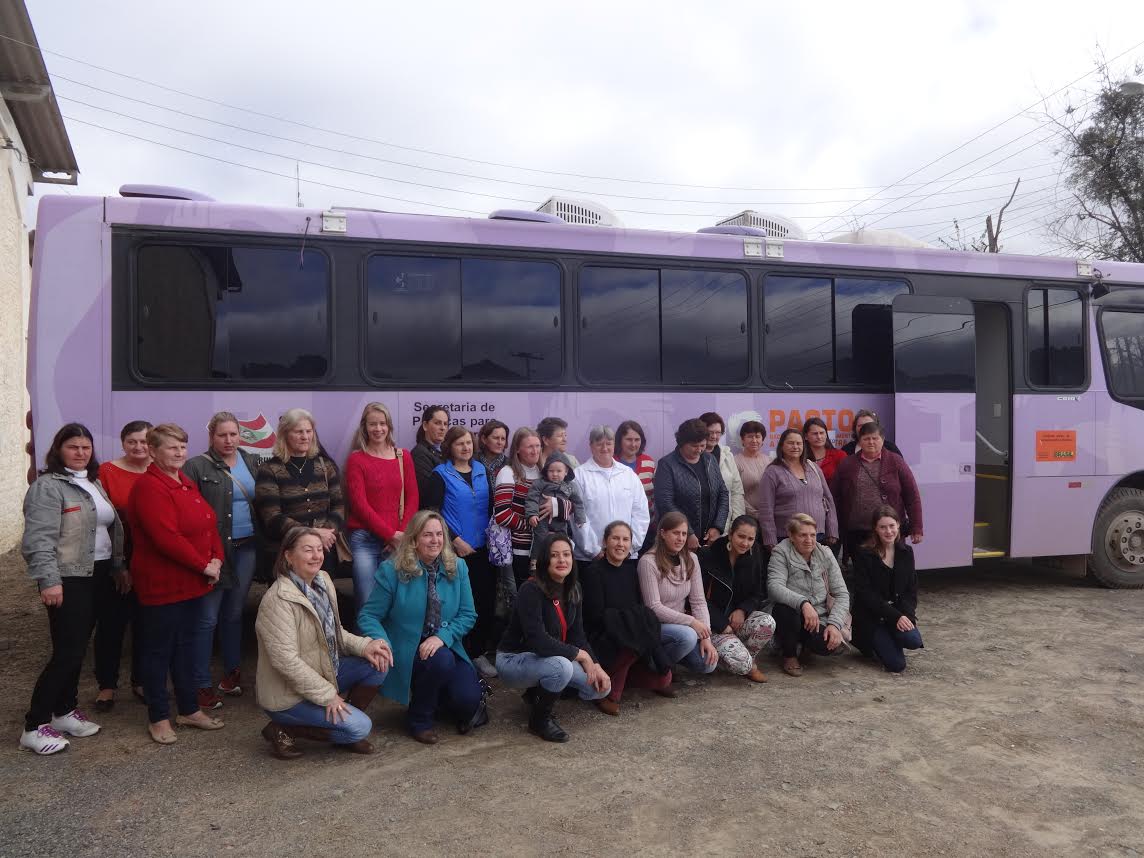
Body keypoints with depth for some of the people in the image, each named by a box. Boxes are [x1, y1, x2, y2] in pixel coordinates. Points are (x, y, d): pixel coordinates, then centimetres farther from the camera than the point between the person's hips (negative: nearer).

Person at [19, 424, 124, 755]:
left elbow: (112, 528, 21)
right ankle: (34, 727, 2)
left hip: (95, 576, 8)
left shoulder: (94, 484, 14)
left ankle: (65, 711, 27)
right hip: (67, 579, -8)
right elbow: (39, 539, -19)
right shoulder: (48, 486, -12)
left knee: (78, 648, 15)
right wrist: (49, 581, -25)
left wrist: (118, 567, 17)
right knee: (67, 651, -8)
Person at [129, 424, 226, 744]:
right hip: (161, 583, -9)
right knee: (159, 650, 4)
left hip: (192, 583, 9)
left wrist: (217, 558, -3)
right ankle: (158, 718, 16)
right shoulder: (149, 487, -17)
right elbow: (166, 538, -25)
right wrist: (203, 565, -19)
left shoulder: (188, 484, 13)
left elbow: (209, 523, 13)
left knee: (187, 645, 16)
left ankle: (189, 709, 28)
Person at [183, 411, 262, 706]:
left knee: (234, 613, 16)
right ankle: (201, 684, 8)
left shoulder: (251, 463, 11)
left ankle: (232, 673, 29)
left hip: (246, 548, 5)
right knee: (208, 618, -1)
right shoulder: (197, 467, -6)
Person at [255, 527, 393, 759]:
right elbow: (285, 660, -27)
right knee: (360, 727, -17)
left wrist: (364, 646, -8)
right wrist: (327, 694, -22)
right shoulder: (279, 599, -24)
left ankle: (348, 725, 11)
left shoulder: (323, 581, 2)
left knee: (378, 661, -6)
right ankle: (282, 730, -1)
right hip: (288, 695, -8)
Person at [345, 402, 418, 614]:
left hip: (396, 542, 2)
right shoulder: (356, 459, 2)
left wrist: (402, 534, -5)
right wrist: (391, 534, -9)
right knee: (366, 603, -5)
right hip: (364, 539, -2)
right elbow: (359, 503, -4)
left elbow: (412, 499, 8)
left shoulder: (404, 457, 10)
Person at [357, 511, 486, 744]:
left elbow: (468, 615, -1)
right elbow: (368, 616, -10)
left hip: (445, 647, 4)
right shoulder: (392, 571, -9)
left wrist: (442, 637, -19)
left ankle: (437, 699, 20)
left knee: (468, 700, -18)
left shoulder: (457, 567, 1)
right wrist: (383, 644, -30)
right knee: (441, 661, -34)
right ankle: (420, 720, -6)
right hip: (406, 652, -3)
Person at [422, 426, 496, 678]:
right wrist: (456, 540, -13)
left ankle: (479, 653, 20)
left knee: (486, 601, 6)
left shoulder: (481, 471, 11)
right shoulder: (440, 475, -3)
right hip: (456, 550, -4)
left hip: (482, 549, 5)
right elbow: (431, 512, -9)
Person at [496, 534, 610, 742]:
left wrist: (595, 665, -12)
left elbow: (577, 634, 3)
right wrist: (580, 655, -24)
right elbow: (537, 640, -32)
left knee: (600, 686, -6)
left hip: (550, 658, 8)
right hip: (513, 659, -7)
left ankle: (538, 692, 16)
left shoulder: (573, 590, 0)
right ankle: (539, 720, -8)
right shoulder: (531, 590, -24)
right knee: (561, 666, -36)